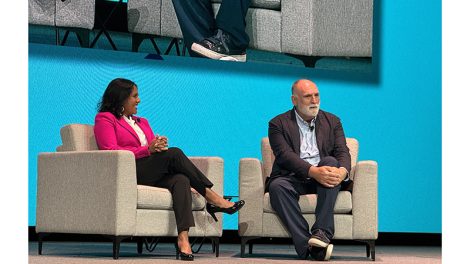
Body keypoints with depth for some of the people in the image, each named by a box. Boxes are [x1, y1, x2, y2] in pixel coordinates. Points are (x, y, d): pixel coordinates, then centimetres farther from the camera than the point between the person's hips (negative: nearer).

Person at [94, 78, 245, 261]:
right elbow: (111, 151, -6)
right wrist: (147, 149, -15)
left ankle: (183, 238, -48)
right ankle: (211, 198, -23)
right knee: (174, 153, -27)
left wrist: (159, 146, -4)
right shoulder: (104, 119, 10)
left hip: (155, 176, 6)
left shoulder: (142, 122, 33)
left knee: (181, 179, -30)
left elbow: (154, 148, 23)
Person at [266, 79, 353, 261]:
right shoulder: (278, 124, 6)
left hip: (323, 179, 2)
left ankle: (322, 232, -39)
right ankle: (309, 246, -43)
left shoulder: (332, 121, 16)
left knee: (330, 161, -30)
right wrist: (313, 171, -28)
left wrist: (342, 171, -23)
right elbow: (285, 155, -10)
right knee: (277, 186, -34)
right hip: (294, 178, -2)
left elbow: (343, 152, 3)